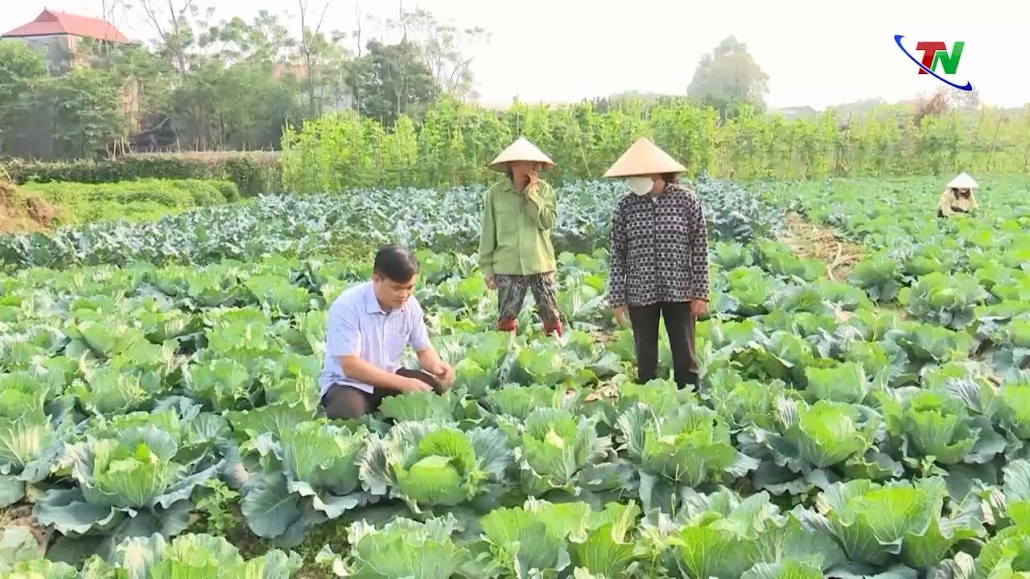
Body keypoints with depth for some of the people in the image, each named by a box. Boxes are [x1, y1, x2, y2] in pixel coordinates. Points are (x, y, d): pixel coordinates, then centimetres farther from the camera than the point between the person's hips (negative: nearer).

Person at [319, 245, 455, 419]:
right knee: (347, 411, -37)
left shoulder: (410, 305, -8)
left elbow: (424, 350, 5)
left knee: (434, 389, -21)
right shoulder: (347, 306, -23)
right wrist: (402, 383, -32)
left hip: (389, 377, 5)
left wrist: (436, 365, -20)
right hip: (348, 383, -5)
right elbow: (350, 366, -27)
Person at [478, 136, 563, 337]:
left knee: (551, 316, 7)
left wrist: (531, 193, -13)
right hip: (508, 266, -1)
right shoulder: (495, 193, -2)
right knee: (506, 318, 6)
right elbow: (488, 233, 2)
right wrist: (487, 267, 2)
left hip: (541, 263, 1)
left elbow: (547, 221, -11)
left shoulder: (543, 189, 0)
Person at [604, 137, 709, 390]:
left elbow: (699, 250, -3)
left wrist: (701, 293, -5)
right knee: (645, 359, 9)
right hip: (640, 294, 1)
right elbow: (617, 255, 1)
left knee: (685, 356, 7)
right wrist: (618, 298, -1)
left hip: (679, 292, -1)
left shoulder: (686, 199, -6)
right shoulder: (626, 205, -2)